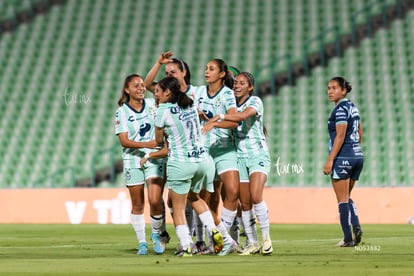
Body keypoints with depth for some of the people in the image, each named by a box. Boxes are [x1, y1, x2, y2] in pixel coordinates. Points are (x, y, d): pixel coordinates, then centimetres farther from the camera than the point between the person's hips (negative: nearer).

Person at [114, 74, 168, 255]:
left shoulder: (152, 104, 4)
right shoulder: (121, 112, -2)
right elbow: (124, 141, -10)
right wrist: (145, 144, -23)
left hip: (155, 158, 0)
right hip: (133, 160, 0)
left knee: (155, 200, -14)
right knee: (137, 205, 4)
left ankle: (157, 234, 9)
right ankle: (142, 243, 17)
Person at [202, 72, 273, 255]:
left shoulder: (255, 101, -9)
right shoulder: (232, 104, 11)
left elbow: (243, 115, -28)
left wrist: (218, 117, -33)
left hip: (258, 155, -6)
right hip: (240, 156, 6)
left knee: (256, 196, -21)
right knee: (245, 203, 3)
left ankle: (266, 237, -9)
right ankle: (252, 243, 10)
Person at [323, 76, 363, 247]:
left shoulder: (340, 109, -12)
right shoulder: (353, 108, 14)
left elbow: (340, 136, -19)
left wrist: (330, 160, -20)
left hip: (342, 157, -9)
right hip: (357, 156, 9)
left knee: (342, 199, -2)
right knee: (347, 197, 19)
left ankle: (348, 238, -2)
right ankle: (356, 226, -2)